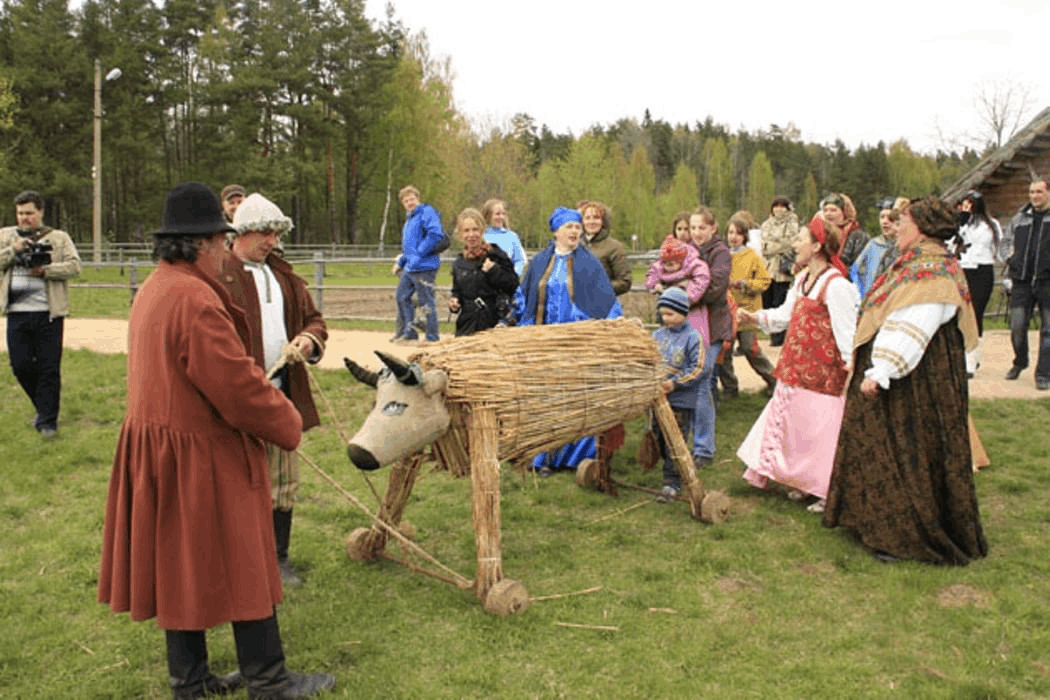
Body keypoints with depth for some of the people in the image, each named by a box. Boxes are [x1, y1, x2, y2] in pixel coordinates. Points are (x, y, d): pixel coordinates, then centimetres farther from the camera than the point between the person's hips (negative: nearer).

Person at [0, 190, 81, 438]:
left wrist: (46, 270, -14)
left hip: (49, 314, -2)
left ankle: (47, 421, 9)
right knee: (21, 365, 4)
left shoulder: (59, 238, 6)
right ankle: (44, 406, 28)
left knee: (49, 368, -1)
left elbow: (74, 266, -3)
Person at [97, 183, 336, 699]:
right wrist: (289, 424, -8)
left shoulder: (153, 289, 8)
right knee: (241, 566, 4)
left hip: (158, 451, 10)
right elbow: (239, 387, -24)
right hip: (201, 458, -10)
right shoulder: (196, 300, -24)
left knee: (181, 567, 17)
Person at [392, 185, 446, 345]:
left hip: (424, 267, -10)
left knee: (427, 303, -4)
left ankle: (432, 337, 4)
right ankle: (408, 333, 24)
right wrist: (400, 262, 18)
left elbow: (435, 234, -23)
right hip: (409, 268, 10)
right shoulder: (409, 219, 21)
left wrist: (419, 253, -20)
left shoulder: (427, 213, -9)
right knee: (402, 297, 15)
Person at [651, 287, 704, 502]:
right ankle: (673, 468, 32)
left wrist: (675, 383, -18)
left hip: (681, 399, -6)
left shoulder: (692, 337, -8)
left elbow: (697, 369, -11)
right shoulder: (657, 335, 8)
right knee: (660, 438, 14)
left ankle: (672, 482, 2)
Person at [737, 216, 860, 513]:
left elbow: (846, 329, -19)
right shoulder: (803, 279, 12)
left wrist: (851, 363, -23)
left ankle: (829, 491, 11)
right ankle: (805, 483, 29)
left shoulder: (836, 285, -17)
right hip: (797, 368, 9)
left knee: (820, 430, -2)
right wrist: (755, 317, 8)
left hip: (822, 371, -9)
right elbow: (785, 314, 19)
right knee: (796, 426, 15)